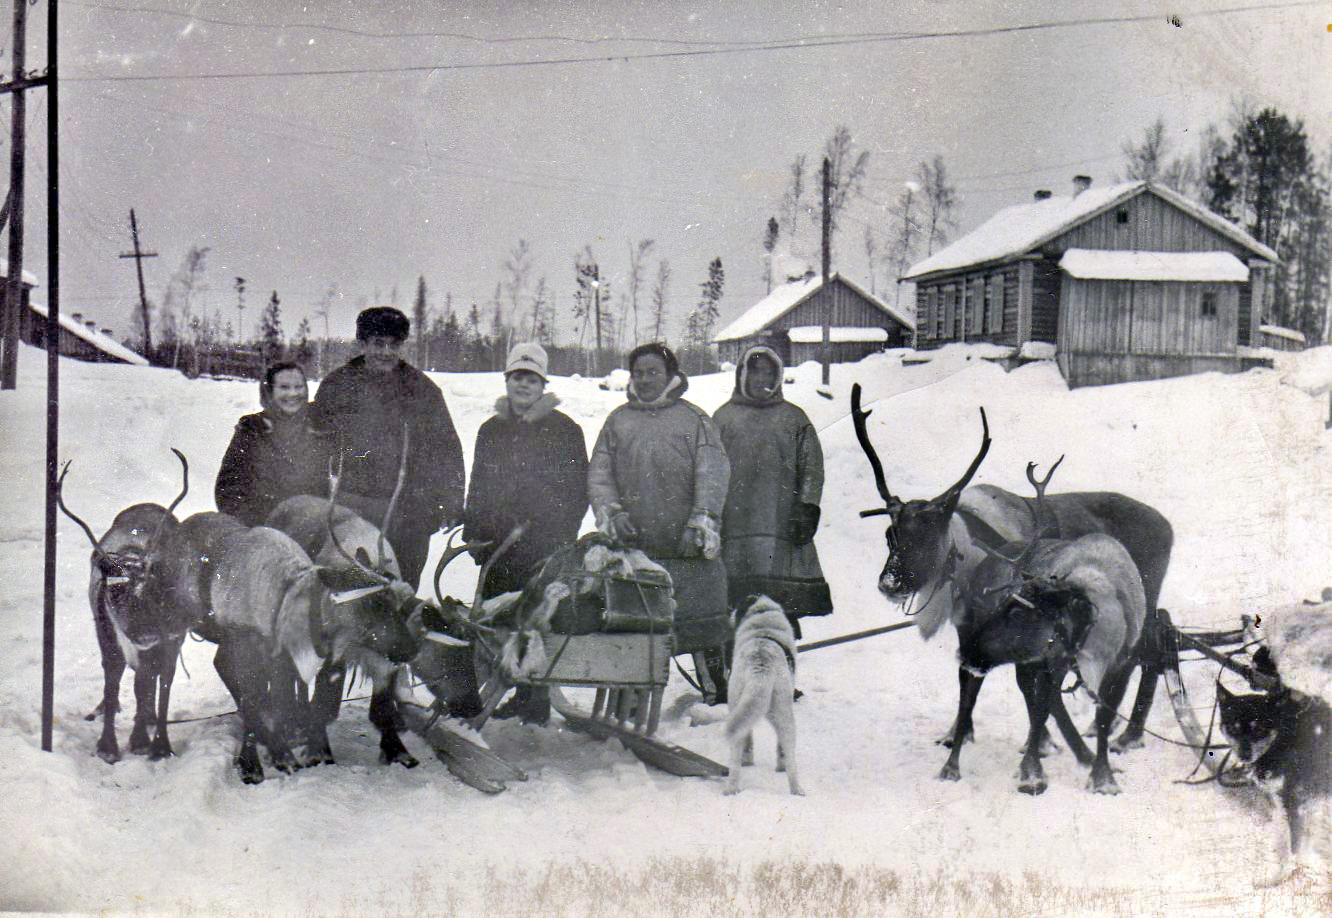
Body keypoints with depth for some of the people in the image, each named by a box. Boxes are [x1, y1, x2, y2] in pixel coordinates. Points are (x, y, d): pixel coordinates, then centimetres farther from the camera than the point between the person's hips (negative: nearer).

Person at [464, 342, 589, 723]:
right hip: (499, 544, 5)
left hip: (545, 546, -5)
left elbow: (578, 489, 1)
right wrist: (474, 534, 11)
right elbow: (477, 488, 20)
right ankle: (521, 695, 12)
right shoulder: (492, 430, 16)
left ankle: (536, 700, 3)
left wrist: (561, 535, -7)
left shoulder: (564, 430, 2)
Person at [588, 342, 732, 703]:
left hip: (688, 545, -2)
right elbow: (599, 473, 14)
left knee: (702, 625, -4)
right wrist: (609, 511, -4)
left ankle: (716, 694, 6)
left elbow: (713, 471, 0)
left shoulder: (694, 419, 11)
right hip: (633, 545, 2)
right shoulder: (618, 421, 19)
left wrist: (703, 519, -13)